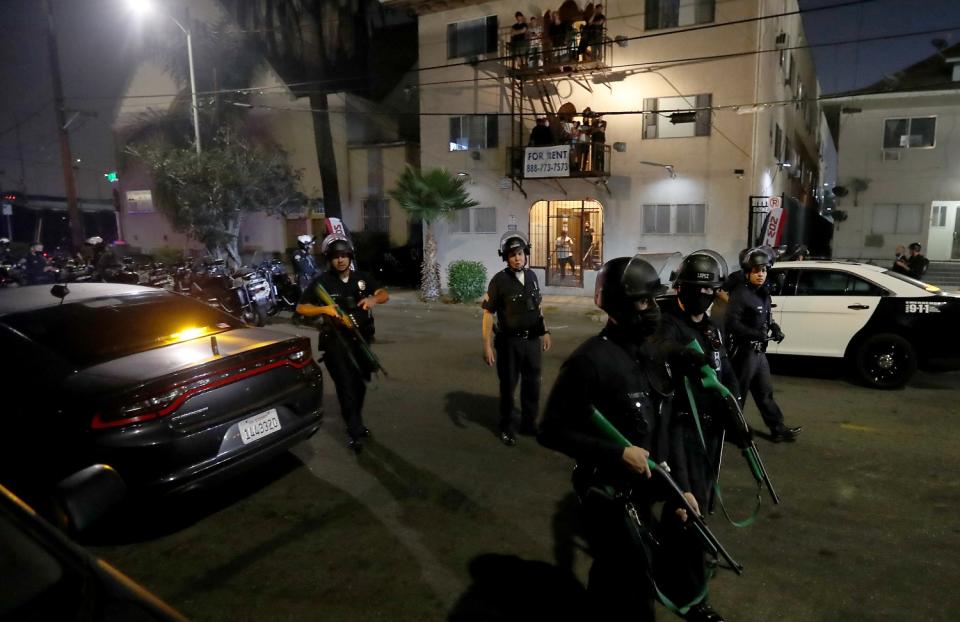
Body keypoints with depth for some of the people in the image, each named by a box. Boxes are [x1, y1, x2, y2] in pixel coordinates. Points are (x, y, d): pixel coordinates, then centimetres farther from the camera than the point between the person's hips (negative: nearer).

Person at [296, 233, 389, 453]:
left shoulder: (361, 277, 4)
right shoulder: (321, 281, -7)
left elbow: (384, 294, 5)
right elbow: (301, 308, -5)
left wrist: (374, 299, -18)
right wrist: (324, 309, -23)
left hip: (361, 339, 5)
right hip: (336, 341, -5)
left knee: (360, 384, 16)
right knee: (346, 386, -9)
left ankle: (356, 422, 36)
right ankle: (354, 431, 0)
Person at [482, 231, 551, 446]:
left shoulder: (531, 276, 4)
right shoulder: (499, 280, -13)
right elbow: (488, 314, -13)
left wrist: (545, 332, 14)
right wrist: (487, 346, -16)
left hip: (532, 340, 5)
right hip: (510, 342, -5)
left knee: (532, 384, 15)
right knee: (508, 386, 9)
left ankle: (529, 423, 33)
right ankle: (506, 428, 25)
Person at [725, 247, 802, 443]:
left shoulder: (764, 294, 11)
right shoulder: (740, 294, -17)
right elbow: (732, 323, -25)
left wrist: (775, 328, 5)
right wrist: (757, 334, -28)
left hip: (759, 351, 9)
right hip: (744, 351, -9)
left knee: (765, 392, 16)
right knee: (738, 393, 1)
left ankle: (778, 429, 25)